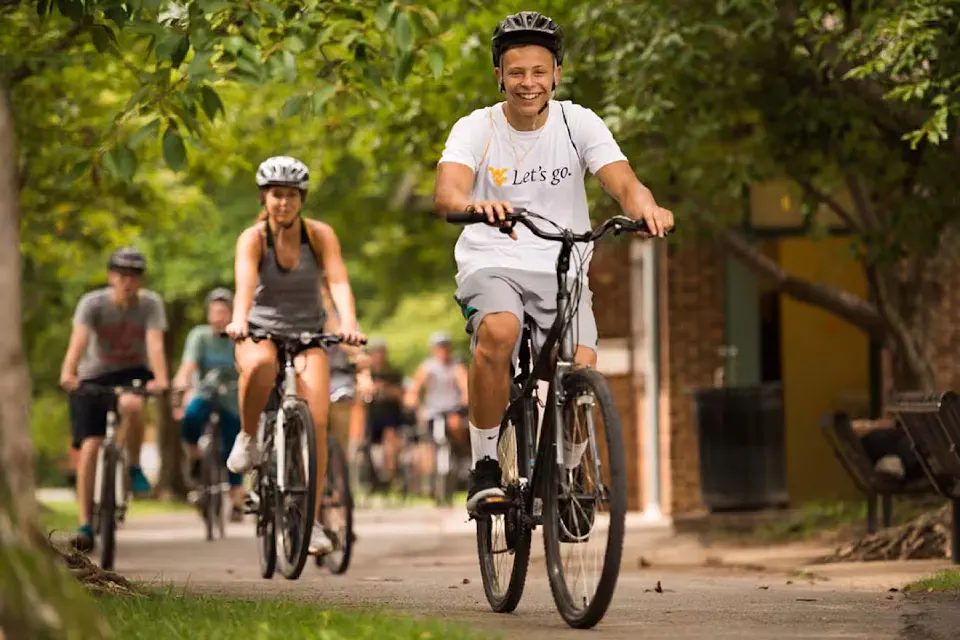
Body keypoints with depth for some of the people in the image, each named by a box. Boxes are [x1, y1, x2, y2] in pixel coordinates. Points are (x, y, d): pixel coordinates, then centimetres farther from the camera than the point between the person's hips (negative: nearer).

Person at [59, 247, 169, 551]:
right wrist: (68, 373, -50)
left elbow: (155, 343, -26)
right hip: (93, 376, 0)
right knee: (89, 446, -11)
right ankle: (85, 526, -6)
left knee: (131, 404, -36)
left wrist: (160, 379, -45)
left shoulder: (150, 303, -13)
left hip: (133, 373, 0)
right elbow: (78, 340, -31)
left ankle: (134, 467, -10)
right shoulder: (93, 303, -16)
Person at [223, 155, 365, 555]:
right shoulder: (253, 238, -12)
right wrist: (239, 321, -51)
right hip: (260, 333, -2)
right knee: (260, 363, -40)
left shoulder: (320, 235, -8)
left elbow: (338, 282, -22)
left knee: (316, 422, -18)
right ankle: (247, 439, -14)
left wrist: (348, 323, -41)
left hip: (308, 336, 2)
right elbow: (245, 283, -30)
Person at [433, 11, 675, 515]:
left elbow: (623, 182, -14)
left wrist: (646, 207, -38)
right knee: (498, 334, -35)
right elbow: (446, 193, -22)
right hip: (492, 264, -2)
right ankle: (484, 467, -16)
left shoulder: (578, 123, 0)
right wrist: (472, 204, -47)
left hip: (562, 270, 2)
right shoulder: (476, 128, -4)